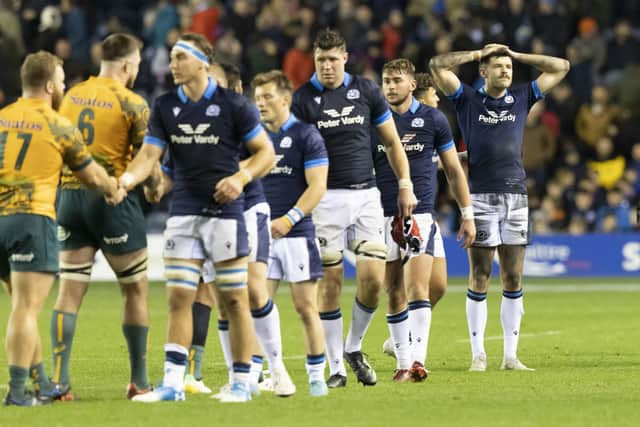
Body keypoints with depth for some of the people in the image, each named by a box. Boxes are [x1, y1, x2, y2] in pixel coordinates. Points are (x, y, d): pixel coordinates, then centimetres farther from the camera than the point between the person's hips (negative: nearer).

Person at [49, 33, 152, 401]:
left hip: (71, 195, 5)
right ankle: (139, 381, 11)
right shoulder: (132, 103, -8)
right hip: (113, 201, -5)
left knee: (70, 291, 3)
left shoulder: (72, 96, 9)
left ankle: (60, 380, -5)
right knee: (136, 290, 8)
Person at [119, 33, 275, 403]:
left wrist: (241, 177, -19)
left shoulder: (232, 104, -6)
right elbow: (150, 155, -1)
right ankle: (173, 383, 1)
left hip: (224, 210, -4)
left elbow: (266, 151, -2)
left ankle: (242, 382, 7)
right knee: (178, 298, -1)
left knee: (234, 300, -1)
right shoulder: (165, 107, 5)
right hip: (183, 213, 4)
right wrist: (125, 180, -21)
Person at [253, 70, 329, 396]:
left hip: (297, 235, -4)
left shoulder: (306, 136, -4)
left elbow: (317, 186, -10)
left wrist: (289, 218, -20)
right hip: (260, 235, 5)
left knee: (306, 308, -1)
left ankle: (317, 377, 6)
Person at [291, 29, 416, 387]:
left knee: (374, 277, -8)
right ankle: (336, 367, 6)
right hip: (326, 199, -2)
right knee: (331, 282, -2)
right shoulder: (303, 98, -2)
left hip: (366, 194, 2)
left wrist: (405, 185, 6)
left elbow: (392, 142, 12)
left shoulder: (366, 91, 4)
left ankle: (354, 348, 15)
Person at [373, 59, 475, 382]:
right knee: (394, 294, 4)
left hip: (421, 214, -2)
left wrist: (467, 214, 7)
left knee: (418, 288, -14)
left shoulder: (432, 119, 3)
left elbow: (454, 170, 9)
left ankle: (418, 360, -19)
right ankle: (403, 363, 11)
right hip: (383, 217, 2)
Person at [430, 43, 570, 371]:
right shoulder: (468, 99, 4)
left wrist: (516, 55, 11)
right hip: (480, 197, -3)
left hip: (516, 196, 3)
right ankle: (478, 354, 4)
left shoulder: (522, 97, 12)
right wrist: (477, 54, 4)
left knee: (513, 279, 2)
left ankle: (511, 356, 6)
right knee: (479, 279, -1)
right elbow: (438, 66, -5)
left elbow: (560, 67, 15)